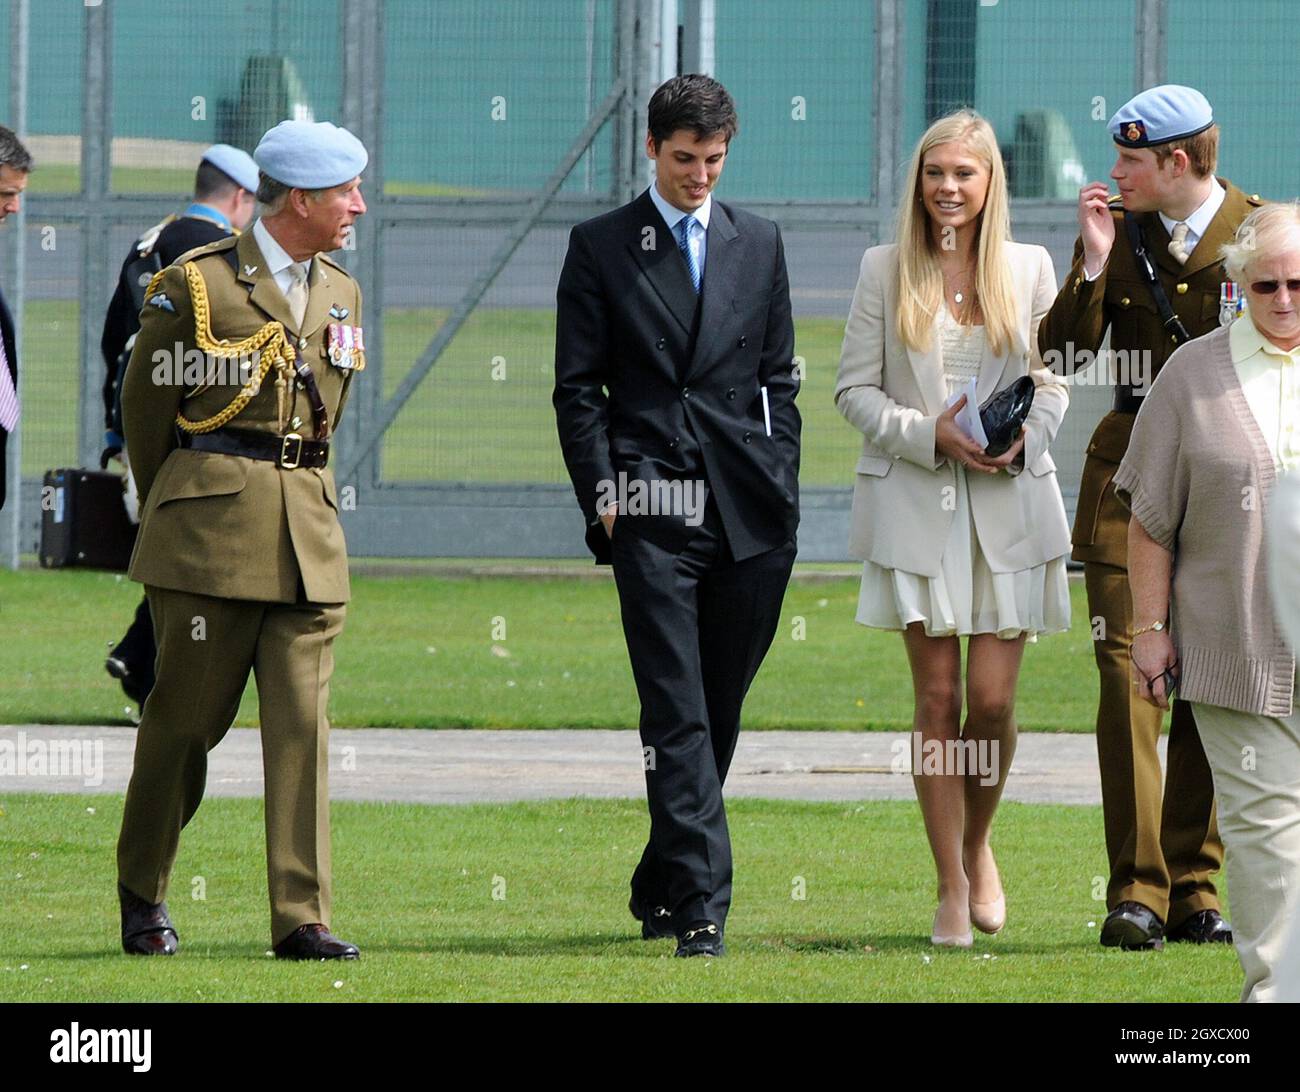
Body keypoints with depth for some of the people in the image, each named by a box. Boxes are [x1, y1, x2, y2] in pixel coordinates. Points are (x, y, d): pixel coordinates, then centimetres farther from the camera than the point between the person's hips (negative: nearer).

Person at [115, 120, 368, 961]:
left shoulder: (341, 295, 14)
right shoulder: (196, 285, -4)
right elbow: (144, 408, 5)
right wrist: (171, 514, 13)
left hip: (308, 531, 4)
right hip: (211, 532, -4)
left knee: (303, 721, -4)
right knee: (186, 718, 3)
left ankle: (302, 917, -6)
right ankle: (142, 892, 21)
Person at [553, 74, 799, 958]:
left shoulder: (758, 244, 15)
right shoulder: (600, 248, 6)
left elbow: (778, 381, 16)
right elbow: (577, 387, 4)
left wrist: (781, 489, 7)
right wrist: (603, 493, -6)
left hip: (749, 517, 3)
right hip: (653, 513, -3)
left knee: (717, 712, 8)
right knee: (677, 715, -10)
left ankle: (659, 888, 21)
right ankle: (701, 904, -16)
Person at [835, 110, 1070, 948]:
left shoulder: (1029, 268, 7)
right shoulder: (886, 271, 4)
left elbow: (1053, 383, 10)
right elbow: (855, 388, 2)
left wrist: (1023, 438, -10)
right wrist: (929, 433, -13)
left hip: (1009, 504, 1)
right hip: (916, 502, -1)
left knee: (993, 698, -4)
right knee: (937, 698, -2)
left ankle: (978, 845, 23)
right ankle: (952, 888, 6)